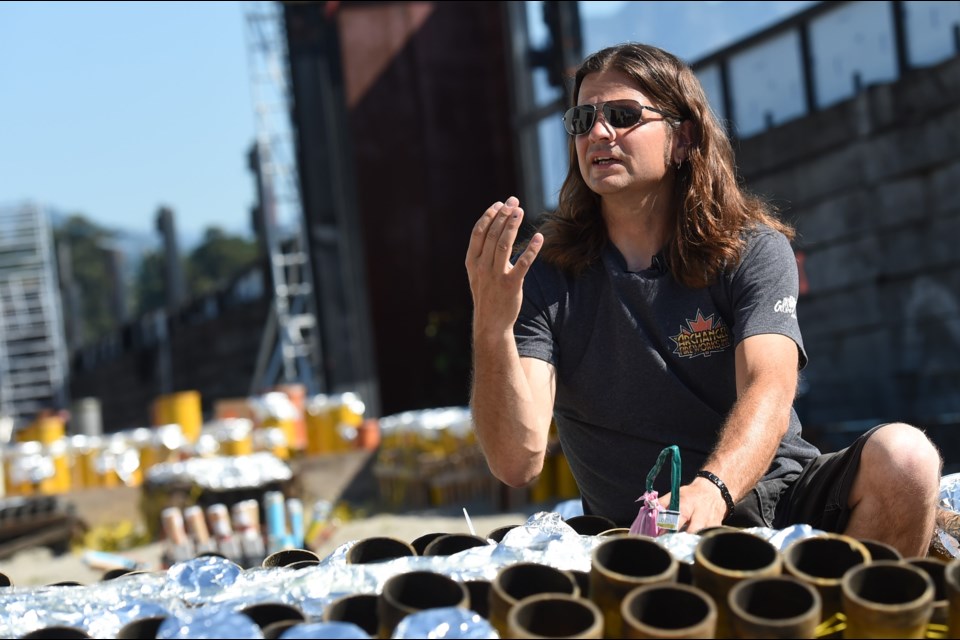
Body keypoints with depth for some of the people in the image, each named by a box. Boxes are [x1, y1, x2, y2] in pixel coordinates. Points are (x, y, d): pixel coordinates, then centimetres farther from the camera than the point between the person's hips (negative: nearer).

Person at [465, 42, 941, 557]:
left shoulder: (753, 250, -1)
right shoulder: (541, 273, -1)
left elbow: (769, 396, -19)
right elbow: (518, 462, -11)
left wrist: (711, 491, -41)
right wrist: (492, 329, -28)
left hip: (780, 497, 1)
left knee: (902, 455, -27)